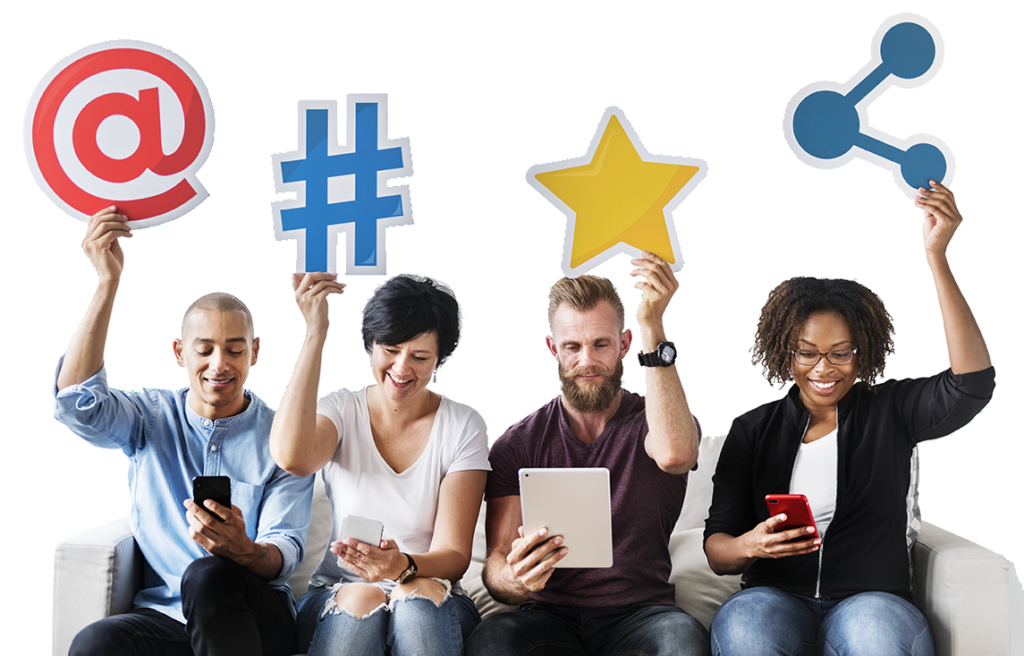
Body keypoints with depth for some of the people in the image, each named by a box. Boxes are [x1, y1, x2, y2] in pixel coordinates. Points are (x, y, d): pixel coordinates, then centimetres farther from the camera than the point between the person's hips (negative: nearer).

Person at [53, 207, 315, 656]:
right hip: (162, 615, 1)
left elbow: (285, 554, -5)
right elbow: (76, 401, -11)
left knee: (208, 575, -36)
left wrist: (244, 551, -31)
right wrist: (107, 283, -15)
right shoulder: (152, 417, 10)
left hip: (256, 618, -1)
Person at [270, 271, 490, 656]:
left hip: (433, 608, 1)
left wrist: (403, 567, -31)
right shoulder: (341, 410, 2)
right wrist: (315, 334, -22)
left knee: (421, 595, -33)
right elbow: (291, 458, -25)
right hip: (336, 597, 0)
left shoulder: (463, 426, -1)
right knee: (360, 598, -34)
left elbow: (454, 556, -7)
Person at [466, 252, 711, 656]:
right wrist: (514, 580, -29)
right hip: (549, 615, 0)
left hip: (639, 615, 0)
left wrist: (653, 327, -24)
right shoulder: (518, 444, 6)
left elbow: (674, 454, -24)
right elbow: (496, 566, -2)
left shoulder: (651, 421, 4)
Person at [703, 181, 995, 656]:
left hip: (875, 601, -1)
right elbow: (716, 549, 7)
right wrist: (750, 545, -19)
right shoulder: (753, 430, 10)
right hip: (777, 597, 1)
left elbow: (973, 384, -14)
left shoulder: (892, 411, 7)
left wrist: (937, 256, -19)